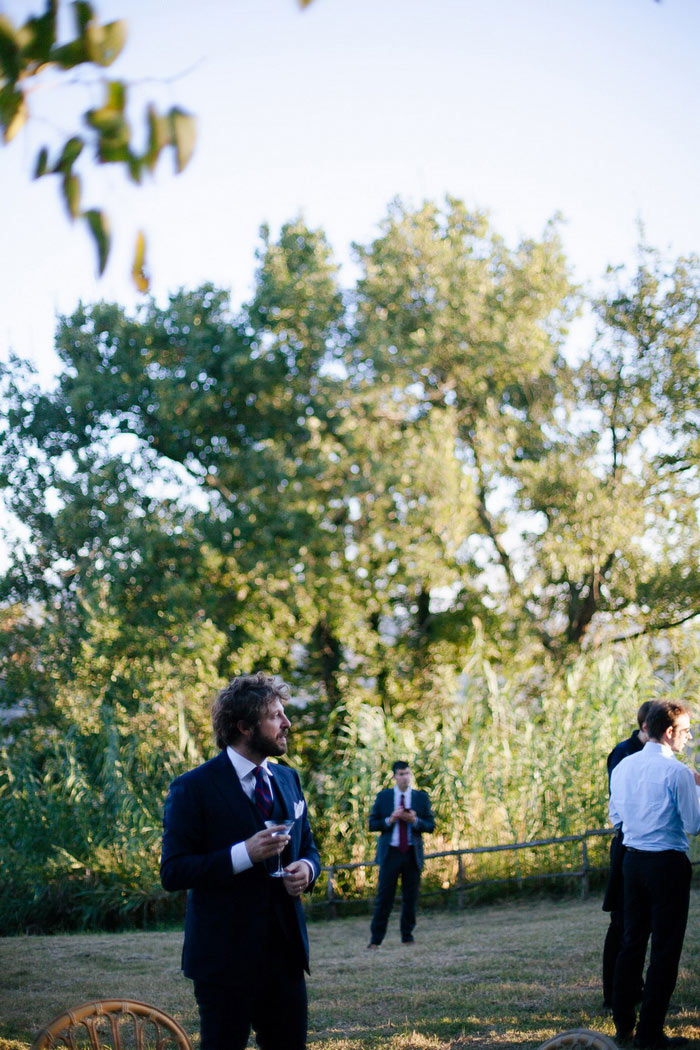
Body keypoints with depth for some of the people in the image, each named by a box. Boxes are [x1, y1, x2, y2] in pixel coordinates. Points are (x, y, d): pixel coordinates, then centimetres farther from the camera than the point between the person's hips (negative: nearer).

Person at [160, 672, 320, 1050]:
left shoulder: (287, 779, 12)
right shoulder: (193, 788, -9)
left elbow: (307, 847, 21)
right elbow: (172, 872, -14)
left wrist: (307, 868, -4)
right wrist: (244, 854, -25)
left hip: (285, 949, 6)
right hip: (225, 957, -6)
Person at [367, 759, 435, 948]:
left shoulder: (421, 797, 7)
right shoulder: (383, 797, 5)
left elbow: (430, 825, 5)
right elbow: (372, 824, 3)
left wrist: (414, 820, -13)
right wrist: (390, 820, -13)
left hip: (412, 854, 2)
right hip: (390, 853, -1)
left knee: (410, 898, 4)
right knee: (384, 897, -3)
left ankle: (407, 937, 14)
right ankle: (375, 939, 1)